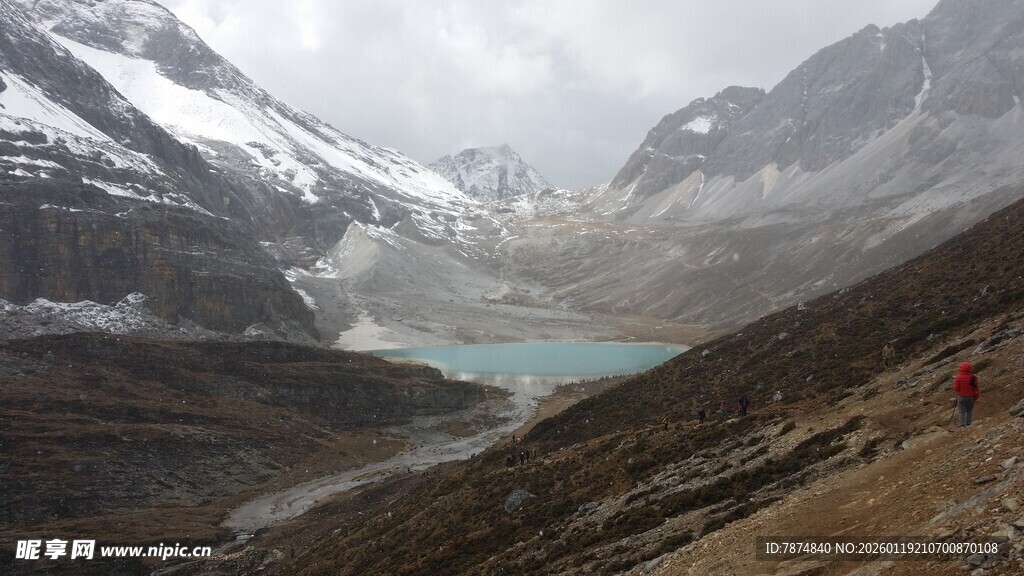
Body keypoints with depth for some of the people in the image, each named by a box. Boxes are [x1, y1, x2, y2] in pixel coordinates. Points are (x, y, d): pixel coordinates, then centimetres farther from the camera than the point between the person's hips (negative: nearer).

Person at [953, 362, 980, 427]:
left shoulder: (959, 377, -14)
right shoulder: (973, 377, -10)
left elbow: (956, 388, -12)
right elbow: (975, 389, -4)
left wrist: (954, 383, 9)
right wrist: (976, 398, 7)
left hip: (961, 396, -1)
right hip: (970, 397, 1)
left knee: (962, 411, 4)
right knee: (969, 411, 16)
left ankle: (962, 425, 0)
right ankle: (968, 423, 14)